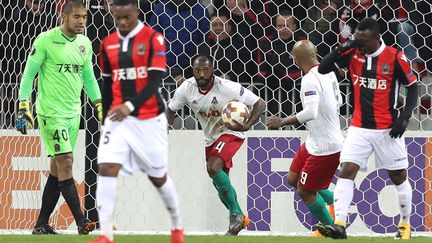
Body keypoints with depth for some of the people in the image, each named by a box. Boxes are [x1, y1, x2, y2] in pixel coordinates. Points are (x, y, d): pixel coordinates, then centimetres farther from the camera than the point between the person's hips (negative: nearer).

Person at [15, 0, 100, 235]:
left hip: (73, 112, 7)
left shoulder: (85, 44, 11)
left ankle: (41, 224, 13)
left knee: (57, 167, 7)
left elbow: (89, 78, 21)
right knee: (65, 162, -13)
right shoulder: (46, 40, -8)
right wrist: (23, 107, -12)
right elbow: (28, 74, -6)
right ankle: (82, 223, -16)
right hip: (51, 112, -7)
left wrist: (100, 106, 15)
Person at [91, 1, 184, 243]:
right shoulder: (108, 44, 7)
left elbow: (155, 80, -15)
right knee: (107, 168, -16)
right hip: (118, 117, 3)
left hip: (150, 119, -3)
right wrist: (106, 118, 17)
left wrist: (130, 105, -27)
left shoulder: (153, 38, -7)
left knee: (158, 176, 10)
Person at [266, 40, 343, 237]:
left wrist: (282, 122, -27)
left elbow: (311, 112, -36)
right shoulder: (328, 72, 2)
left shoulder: (310, 80, -25)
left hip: (324, 148, -9)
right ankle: (335, 201, 27)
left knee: (305, 191, 4)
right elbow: (338, 101, 16)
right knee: (293, 179, 18)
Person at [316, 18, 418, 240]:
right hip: (359, 128, 2)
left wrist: (405, 117, -13)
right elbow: (322, 69, -3)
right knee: (346, 172, -12)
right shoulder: (353, 53, -3)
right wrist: (342, 48, -17)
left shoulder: (395, 57, -12)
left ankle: (405, 224, 29)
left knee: (398, 176, 10)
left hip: (388, 129, -2)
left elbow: (413, 86, -3)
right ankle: (339, 225, -19)